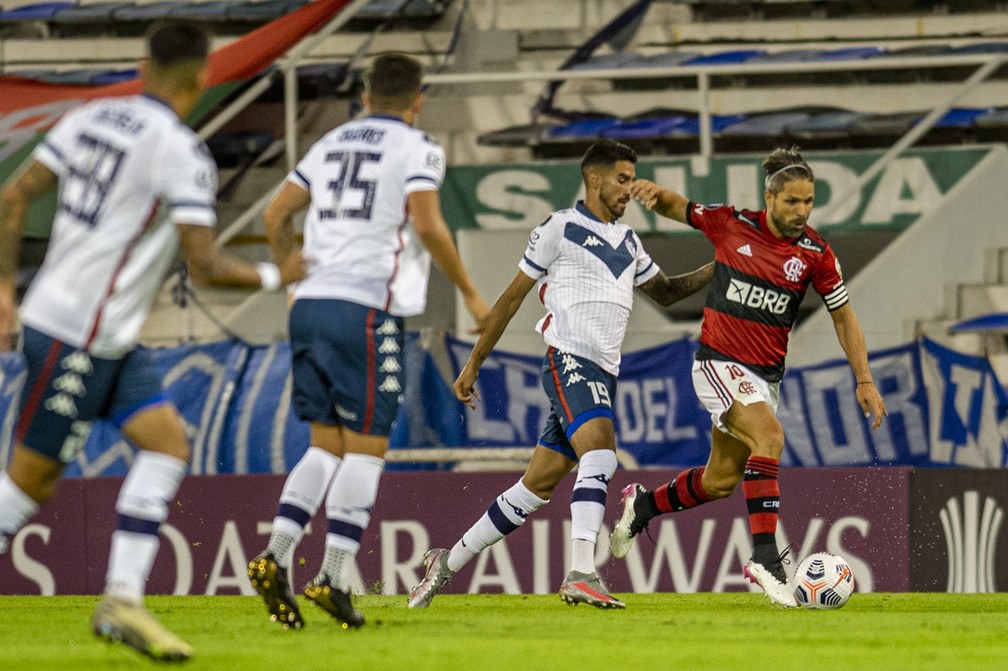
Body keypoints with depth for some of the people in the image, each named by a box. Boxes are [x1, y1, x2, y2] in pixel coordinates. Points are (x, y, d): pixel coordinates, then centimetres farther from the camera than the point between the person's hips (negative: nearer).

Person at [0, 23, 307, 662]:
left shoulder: (90, 118, 6)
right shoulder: (183, 153, -16)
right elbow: (205, 266, -18)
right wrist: (273, 277, -1)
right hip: (77, 339, -8)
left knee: (169, 443, 2)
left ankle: (122, 601, -2)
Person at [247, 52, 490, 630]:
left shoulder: (332, 144, 19)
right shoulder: (417, 149, 1)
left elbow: (276, 216, 20)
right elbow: (427, 225, -12)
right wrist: (470, 293, -3)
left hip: (311, 303, 6)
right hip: (365, 308, -6)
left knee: (327, 445, 11)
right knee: (366, 448, -2)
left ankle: (277, 555, -5)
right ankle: (335, 577, -8)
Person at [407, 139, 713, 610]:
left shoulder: (627, 240, 22)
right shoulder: (561, 227, 0)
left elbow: (664, 291, 31)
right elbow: (512, 297, 4)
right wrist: (473, 365, 5)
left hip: (603, 374, 8)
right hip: (570, 360, -8)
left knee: (539, 484, 7)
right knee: (600, 451, -29)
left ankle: (447, 562, 18)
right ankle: (581, 574, -39)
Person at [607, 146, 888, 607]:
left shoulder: (815, 254, -3)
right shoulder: (731, 224, -7)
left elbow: (843, 316, 5)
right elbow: (677, 208, 10)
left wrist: (864, 381, -1)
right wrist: (654, 192, -13)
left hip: (765, 376, 5)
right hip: (719, 362, -5)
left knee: (721, 481, 12)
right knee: (769, 436, -28)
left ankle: (643, 504, 39)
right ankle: (765, 556, -31)